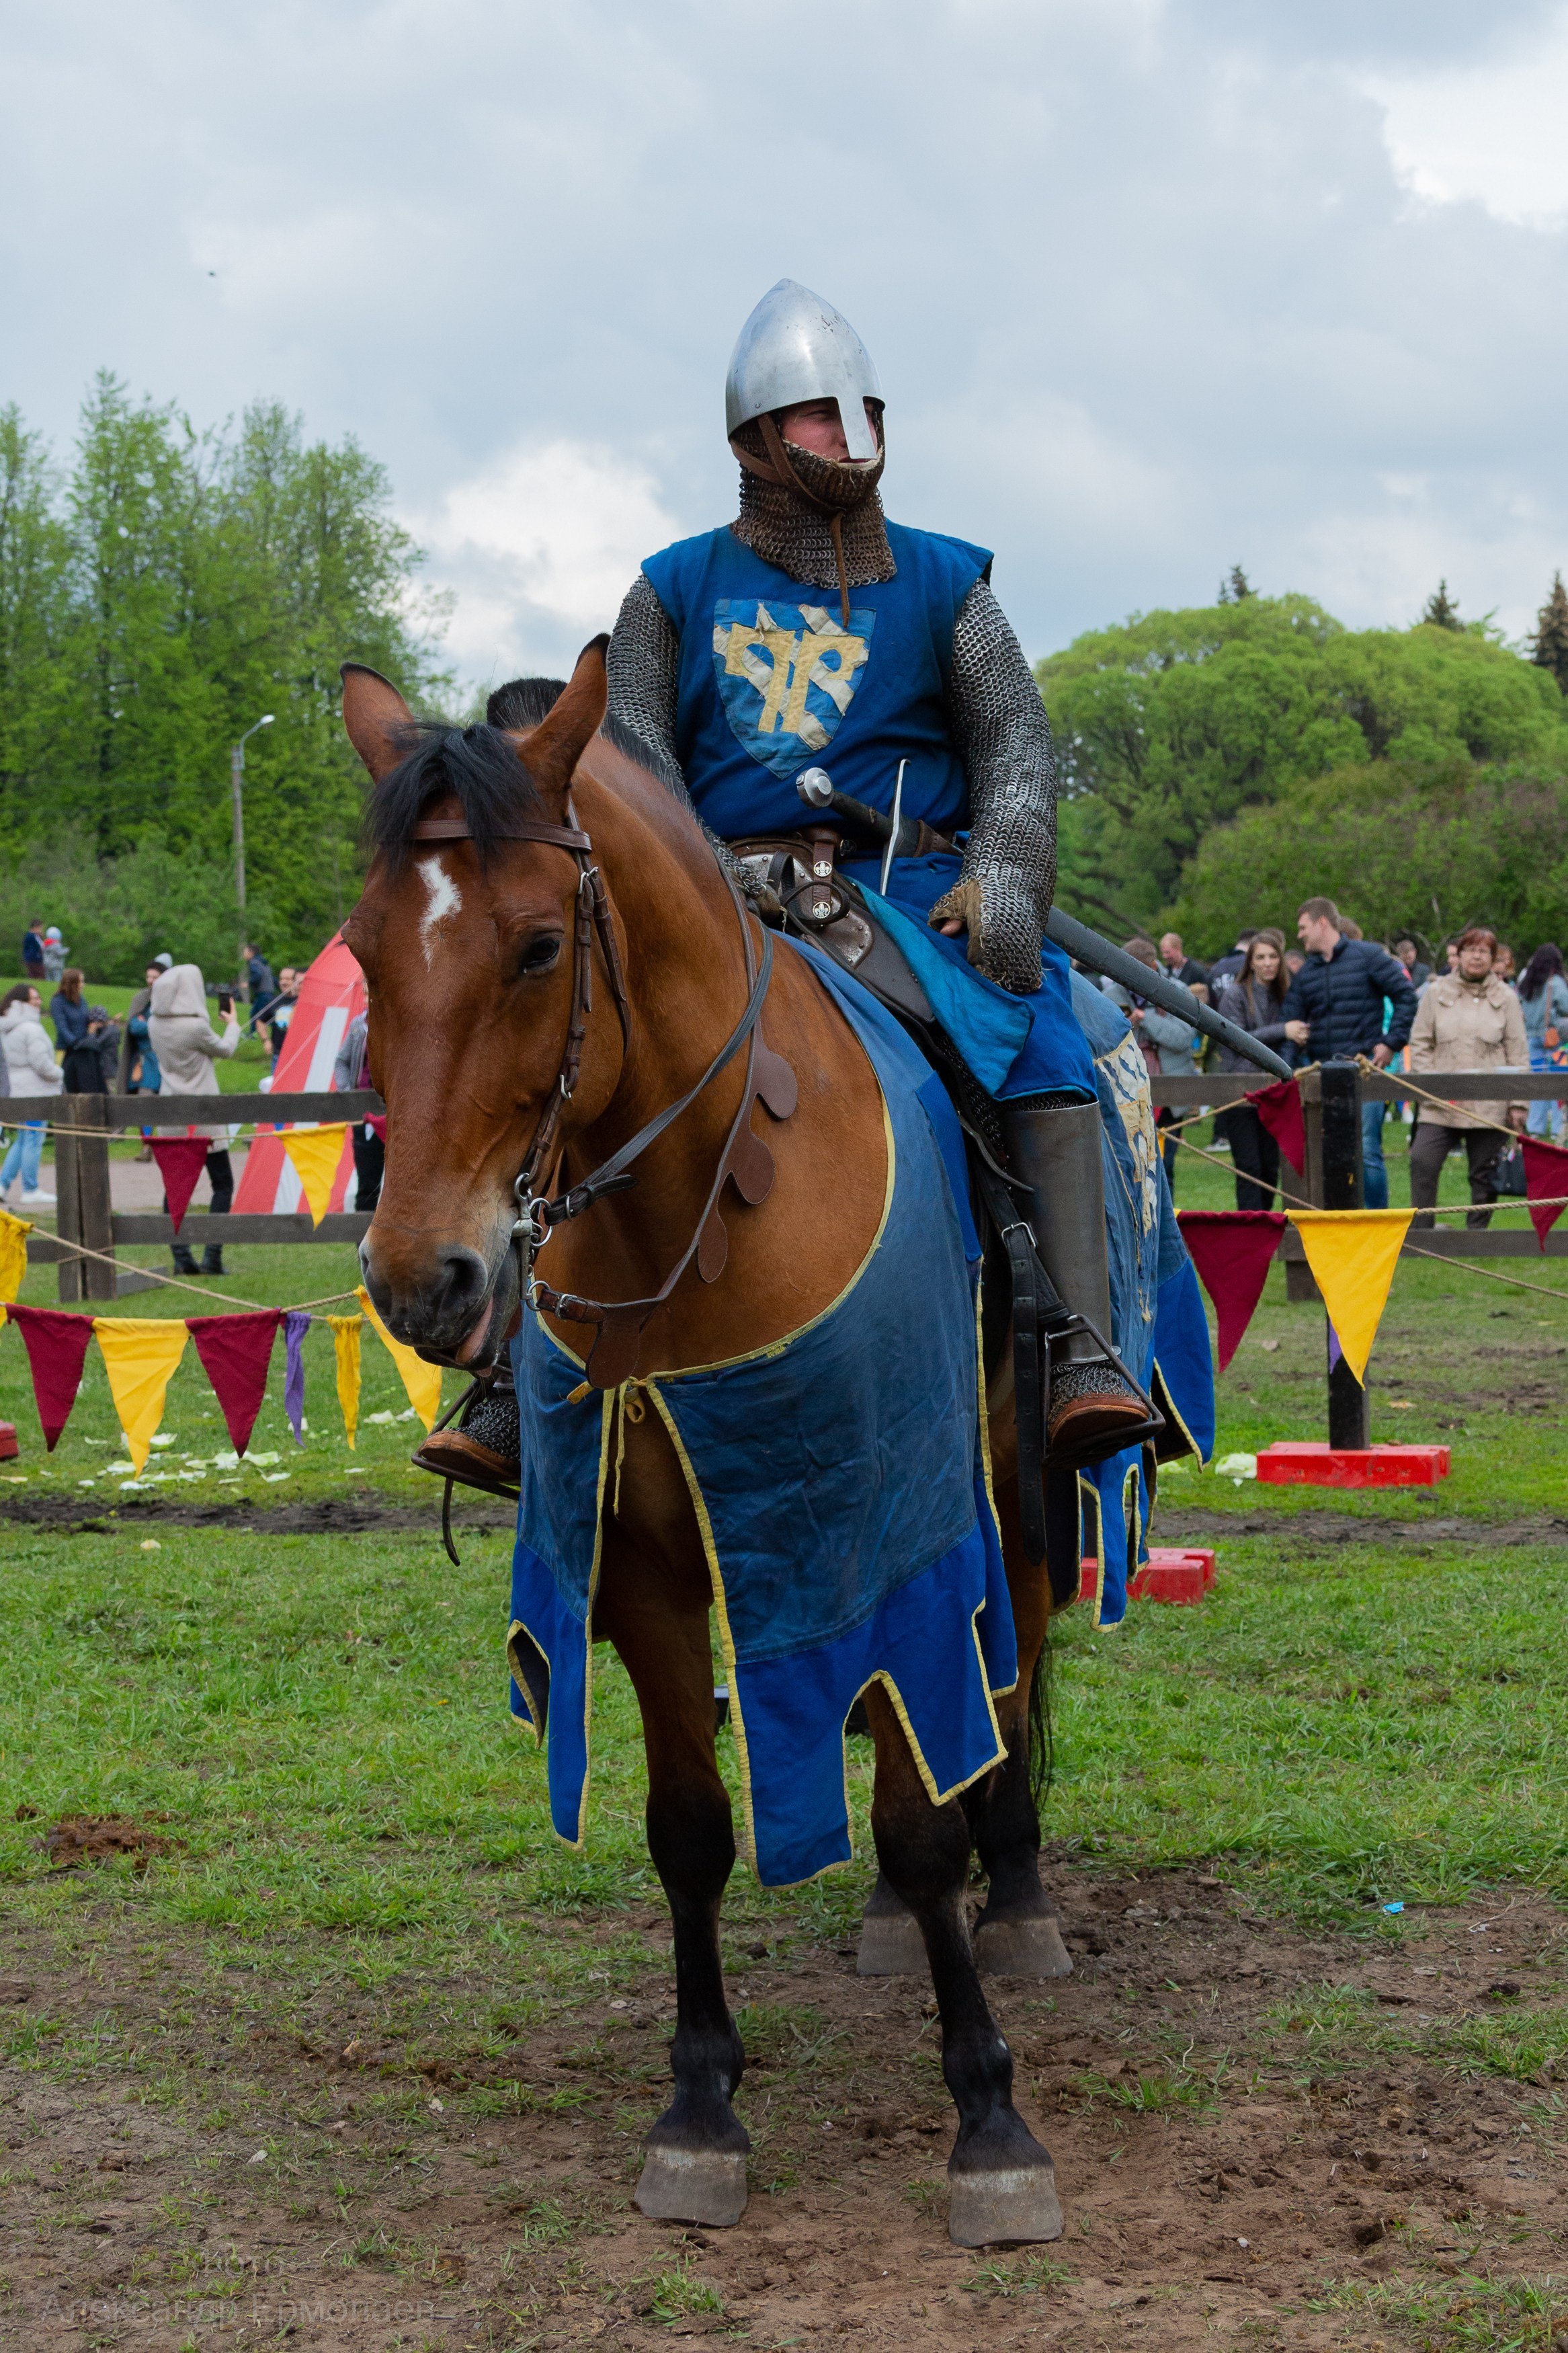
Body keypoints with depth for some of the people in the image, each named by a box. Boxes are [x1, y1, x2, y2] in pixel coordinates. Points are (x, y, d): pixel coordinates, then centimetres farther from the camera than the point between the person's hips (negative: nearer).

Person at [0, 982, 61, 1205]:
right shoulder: (31, 1029, -16)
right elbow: (42, 1063, -18)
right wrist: (59, 1075, 1)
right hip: (36, 1090, -9)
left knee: (23, 1140, 18)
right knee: (33, 1140, -3)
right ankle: (31, 1191, 1)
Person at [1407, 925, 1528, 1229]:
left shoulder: (1505, 998, 6)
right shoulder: (1438, 993, 8)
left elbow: (1518, 1053, 5)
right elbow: (1420, 1042, 9)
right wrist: (1428, 1085, -3)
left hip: (1489, 1106, 0)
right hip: (1441, 1104, 0)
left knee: (1484, 1175, 4)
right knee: (1422, 1161, -13)